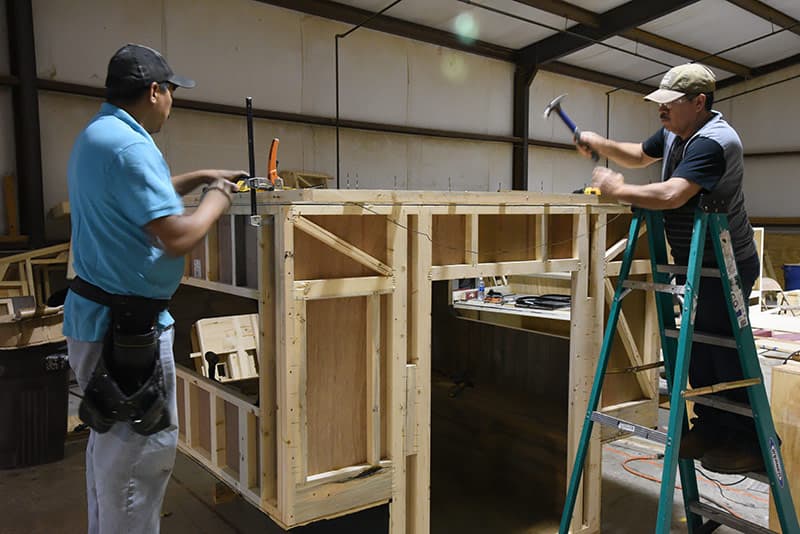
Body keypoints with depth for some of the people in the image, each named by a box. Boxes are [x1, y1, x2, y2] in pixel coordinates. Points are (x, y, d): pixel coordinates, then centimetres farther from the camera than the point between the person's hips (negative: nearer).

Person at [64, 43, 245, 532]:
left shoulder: (96, 135, 13)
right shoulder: (128, 145, -21)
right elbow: (177, 237, -26)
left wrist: (200, 178, 26)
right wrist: (216, 200, -8)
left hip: (100, 312, 11)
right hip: (126, 323, -11)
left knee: (110, 440, 23)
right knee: (144, 448, 0)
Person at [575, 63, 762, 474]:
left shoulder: (713, 141, -23)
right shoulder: (674, 134, 8)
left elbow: (670, 195, -36)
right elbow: (639, 156, 25)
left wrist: (617, 190, -24)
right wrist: (600, 145, 7)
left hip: (725, 266, -10)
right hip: (694, 262, 10)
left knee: (726, 352, -5)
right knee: (699, 348, 12)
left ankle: (750, 443, 7)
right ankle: (710, 427, 23)